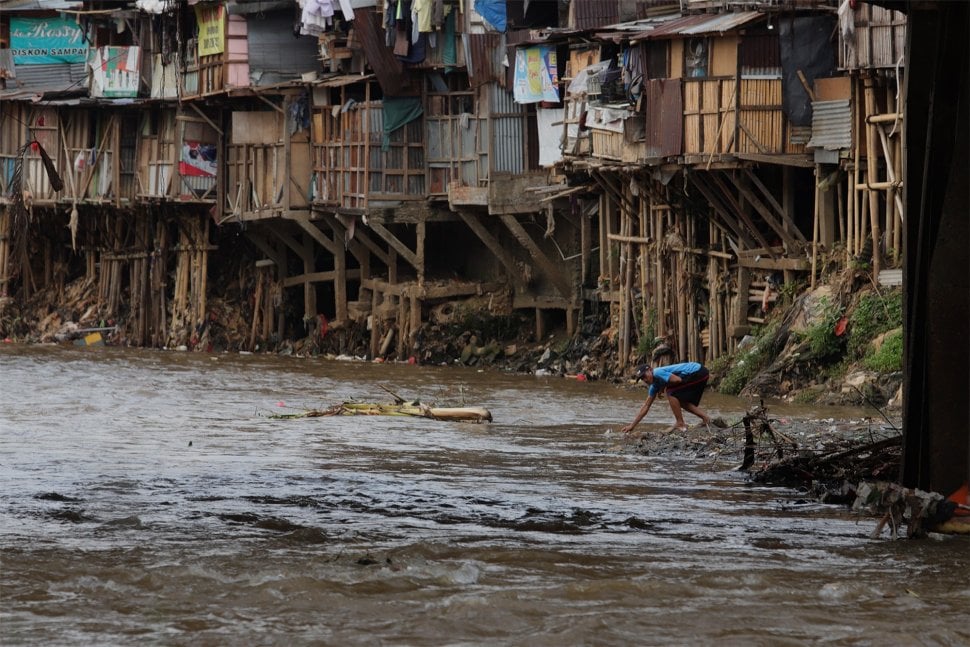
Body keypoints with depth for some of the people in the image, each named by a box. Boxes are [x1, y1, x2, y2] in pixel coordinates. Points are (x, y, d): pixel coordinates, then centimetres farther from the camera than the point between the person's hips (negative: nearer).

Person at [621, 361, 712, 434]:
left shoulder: (657, 373, -14)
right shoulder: (655, 385, 14)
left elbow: (678, 380, -26)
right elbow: (646, 406, 18)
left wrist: (663, 387, -8)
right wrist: (632, 425, 17)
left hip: (698, 373, -10)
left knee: (671, 392, -9)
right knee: (682, 402, 16)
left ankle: (680, 424, -7)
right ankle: (705, 417, 7)